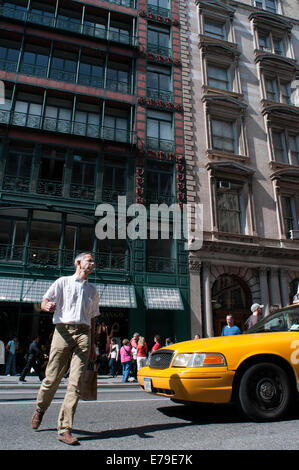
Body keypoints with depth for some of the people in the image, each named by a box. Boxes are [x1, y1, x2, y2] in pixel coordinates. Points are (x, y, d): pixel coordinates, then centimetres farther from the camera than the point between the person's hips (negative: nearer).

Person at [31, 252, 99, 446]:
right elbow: (44, 302, 5)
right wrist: (48, 306, -20)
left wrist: (93, 345, 19)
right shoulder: (63, 282, 11)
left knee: (76, 382, -6)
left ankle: (64, 429, -1)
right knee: (52, 378, 1)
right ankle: (40, 409, 31)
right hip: (63, 330, -3)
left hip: (84, 334, 3)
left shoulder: (92, 290, 23)